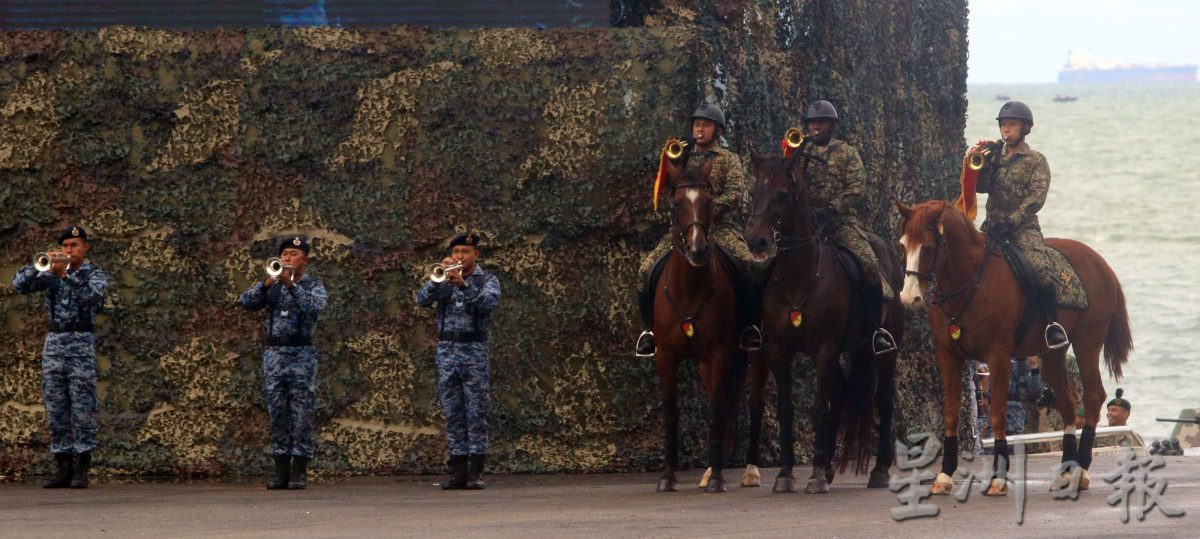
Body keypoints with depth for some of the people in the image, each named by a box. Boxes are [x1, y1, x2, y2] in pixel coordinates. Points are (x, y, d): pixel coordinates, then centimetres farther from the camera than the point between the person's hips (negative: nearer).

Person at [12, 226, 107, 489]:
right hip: (53, 342, 4)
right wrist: (41, 265, -14)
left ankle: (81, 470, -5)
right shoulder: (49, 274, 13)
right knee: (55, 408, 2)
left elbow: (91, 296, -18)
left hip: (81, 341, -4)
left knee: (83, 408, -6)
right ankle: (62, 469, 5)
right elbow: (19, 284, 0)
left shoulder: (95, 274, 3)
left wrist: (64, 276, -27)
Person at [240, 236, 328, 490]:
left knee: (301, 413, -6)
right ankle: (281, 470, 7)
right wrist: (266, 284, -17)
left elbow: (315, 305, -17)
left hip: (301, 354, -3)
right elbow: (247, 302, -1)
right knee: (277, 412, 3)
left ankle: (300, 471, -5)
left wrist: (291, 285, -26)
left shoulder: (314, 287, 4)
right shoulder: (271, 285, 13)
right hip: (274, 353, 3)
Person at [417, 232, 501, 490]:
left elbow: (490, 303, -15)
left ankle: (476, 471, -5)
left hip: (474, 351, -3)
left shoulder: (487, 280, 5)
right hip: (446, 350, 3)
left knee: (476, 413, -5)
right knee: (453, 414, 3)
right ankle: (458, 471, 5)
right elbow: (422, 299, -2)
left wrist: (463, 285, -26)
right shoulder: (444, 281, 14)